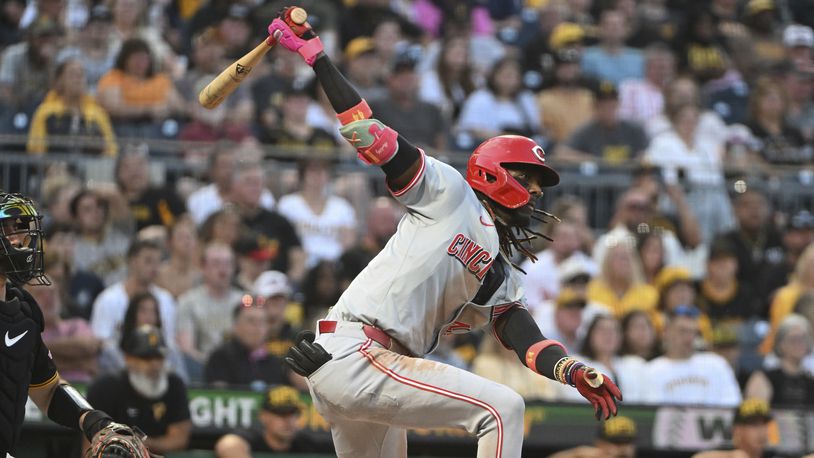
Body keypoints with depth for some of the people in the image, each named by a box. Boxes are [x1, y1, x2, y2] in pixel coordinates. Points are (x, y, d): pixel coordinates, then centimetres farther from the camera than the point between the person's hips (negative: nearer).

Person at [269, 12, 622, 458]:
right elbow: (373, 138, -1)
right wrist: (314, 54, -4)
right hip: (352, 352, -9)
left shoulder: (502, 278, 25)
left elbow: (521, 334, 8)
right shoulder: (451, 194, 5)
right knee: (503, 408, -13)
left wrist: (573, 372, -11)